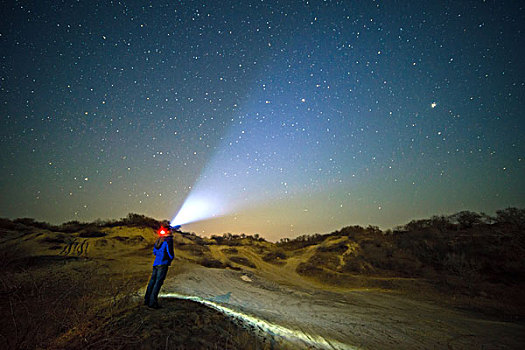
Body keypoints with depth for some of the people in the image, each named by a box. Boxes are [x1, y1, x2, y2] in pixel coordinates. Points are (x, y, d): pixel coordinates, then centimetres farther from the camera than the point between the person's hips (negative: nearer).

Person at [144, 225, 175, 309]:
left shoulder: (158, 240, 12)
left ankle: (147, 300, 23)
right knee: (158, 282, -4)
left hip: (156, 264, 8)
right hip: (163, 264, -8)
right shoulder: (168, 240, -11)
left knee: (152, 281, 14)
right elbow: (170, 253, -13)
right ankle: (152, 302, -3)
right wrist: (171, 257, 8)